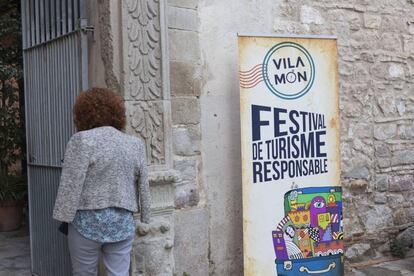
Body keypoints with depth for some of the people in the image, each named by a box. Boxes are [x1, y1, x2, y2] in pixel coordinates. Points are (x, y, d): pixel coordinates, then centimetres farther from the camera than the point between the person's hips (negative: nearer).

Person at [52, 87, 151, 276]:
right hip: (123, 223, 4)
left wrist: (64, 217, -4)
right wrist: (144, 217, 15)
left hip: (87, 222, -4)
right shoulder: (136, 144, 5)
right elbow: (143, 187, 8)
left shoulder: (82, 140, -10)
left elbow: (71, 185, -13)